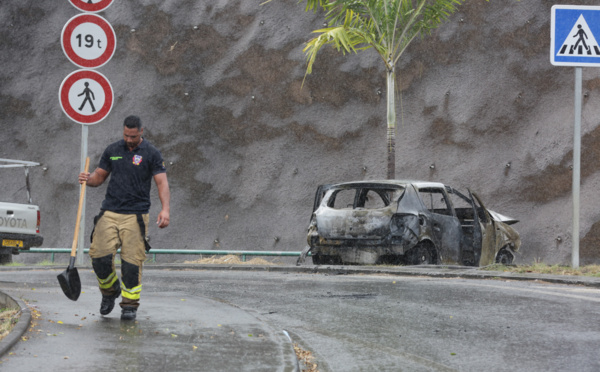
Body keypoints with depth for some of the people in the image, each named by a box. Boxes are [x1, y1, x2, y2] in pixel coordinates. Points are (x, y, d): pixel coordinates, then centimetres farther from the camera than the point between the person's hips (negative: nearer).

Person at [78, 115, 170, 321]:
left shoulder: (151, 153, 0)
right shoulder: (112, 150, 12)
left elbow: (162, 182, -7)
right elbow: (100, 176, 18)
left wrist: (165, 209, -21)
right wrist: (88, 179, -7)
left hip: (135, 215, -3)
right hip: (109, 211, 3)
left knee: (132, 261, -7)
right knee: (100, 255, -9)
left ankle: (129, 304, 5)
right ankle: (110, 291, 18)